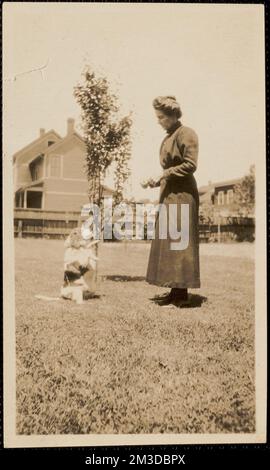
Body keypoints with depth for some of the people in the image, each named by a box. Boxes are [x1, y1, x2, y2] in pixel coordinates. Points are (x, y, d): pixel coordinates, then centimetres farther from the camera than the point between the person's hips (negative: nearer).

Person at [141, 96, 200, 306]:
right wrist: (157, 181, 7)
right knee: (167, 242, 6)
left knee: (178, 240, -9)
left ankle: (181, 292, -4)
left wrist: (163, 175, -14)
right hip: (169, 194, 9)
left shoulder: (186, 134, -7)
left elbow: (190, 165, -15)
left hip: (182, 194, -9)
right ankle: (175, 290, 11)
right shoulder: (168, 138, 20)